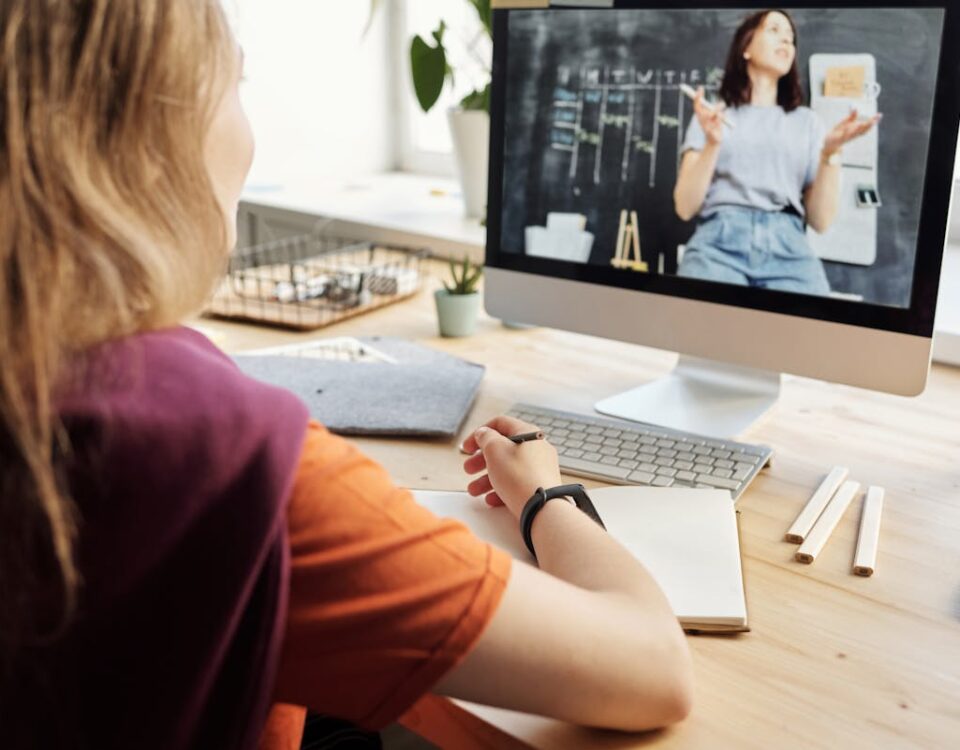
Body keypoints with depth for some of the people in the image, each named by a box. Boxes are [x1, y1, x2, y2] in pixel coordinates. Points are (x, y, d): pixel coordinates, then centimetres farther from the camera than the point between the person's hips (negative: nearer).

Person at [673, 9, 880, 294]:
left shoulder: (806, 121, 20)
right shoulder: (712, 113, 17)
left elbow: (821, 221, 11)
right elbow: (685, 208, 5)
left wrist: (830, 153, -2)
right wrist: (712, 143, -7)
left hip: (788, 248, 2)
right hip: (719, 242, -1)